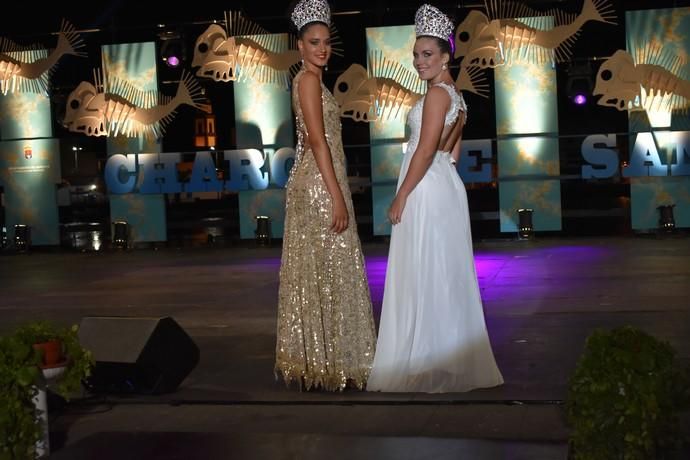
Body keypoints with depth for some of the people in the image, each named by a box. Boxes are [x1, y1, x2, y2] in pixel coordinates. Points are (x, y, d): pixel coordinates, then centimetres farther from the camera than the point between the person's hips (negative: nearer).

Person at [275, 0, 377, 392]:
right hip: (320, 186, -10)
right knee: (328, 271, -6)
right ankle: (329, 364, -1)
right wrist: (337, 197, -22)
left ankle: (316, 360, 17)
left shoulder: (311, 80, 18)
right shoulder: (309, 79, -11)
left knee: (319, 271, 11)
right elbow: (318, 140, -19)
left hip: (318, 186, 10)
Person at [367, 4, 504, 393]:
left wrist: (401, 197, -16)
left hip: (425, 189, -10)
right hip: (446, 185, 10)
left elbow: (425, 151, -19)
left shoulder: (438, 93, -13)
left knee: (423, 276, -5)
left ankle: (427, 364, 0)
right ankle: (452, 359, 19)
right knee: (445, 276, 12)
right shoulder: (455, 95, 16)